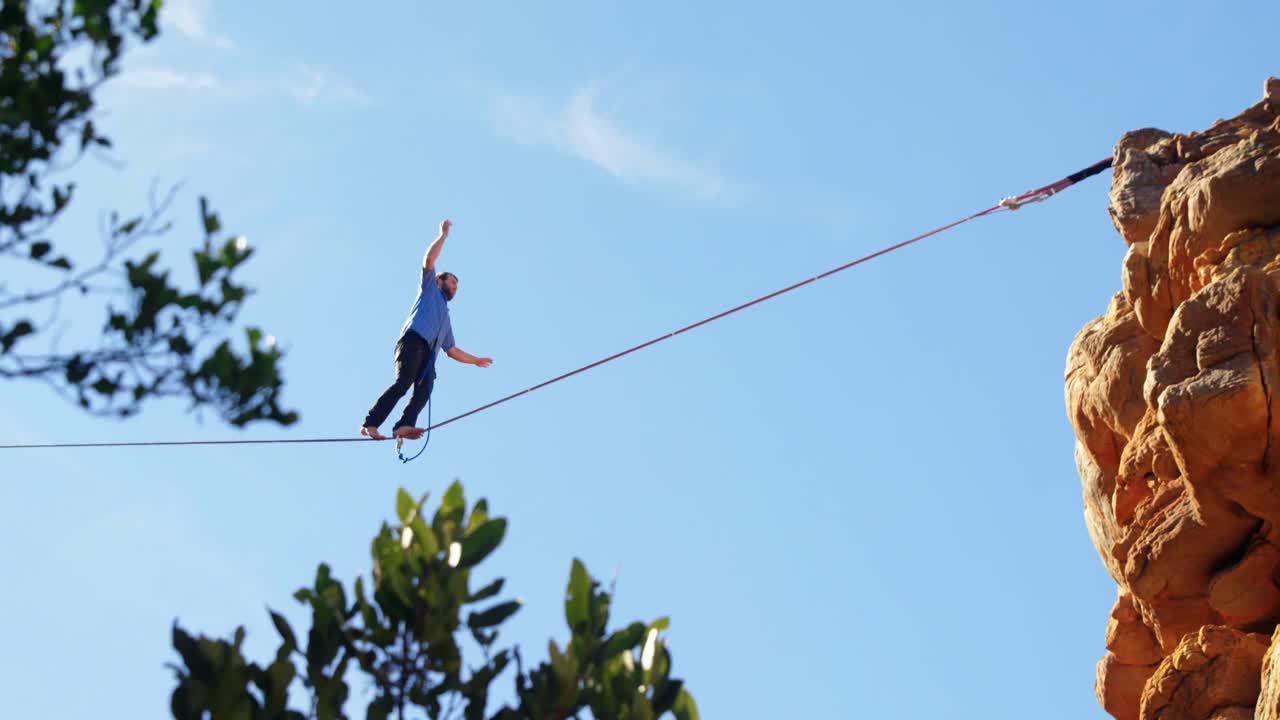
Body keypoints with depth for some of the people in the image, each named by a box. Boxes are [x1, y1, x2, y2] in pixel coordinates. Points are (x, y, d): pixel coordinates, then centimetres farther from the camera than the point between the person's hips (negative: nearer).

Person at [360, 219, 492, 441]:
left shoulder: (445, 318, 41)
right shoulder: (429, 289, 25)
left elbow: (452, 351, 42)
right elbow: (429, 260, 11)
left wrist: (476, 361, 43)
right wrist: (444, 234, 14)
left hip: (427, 354, 7)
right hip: (413, 342, -7)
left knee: (424, 389, -20)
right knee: (403, 382, -25)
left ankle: (404, 426, -39)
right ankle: (370, 423, -33)